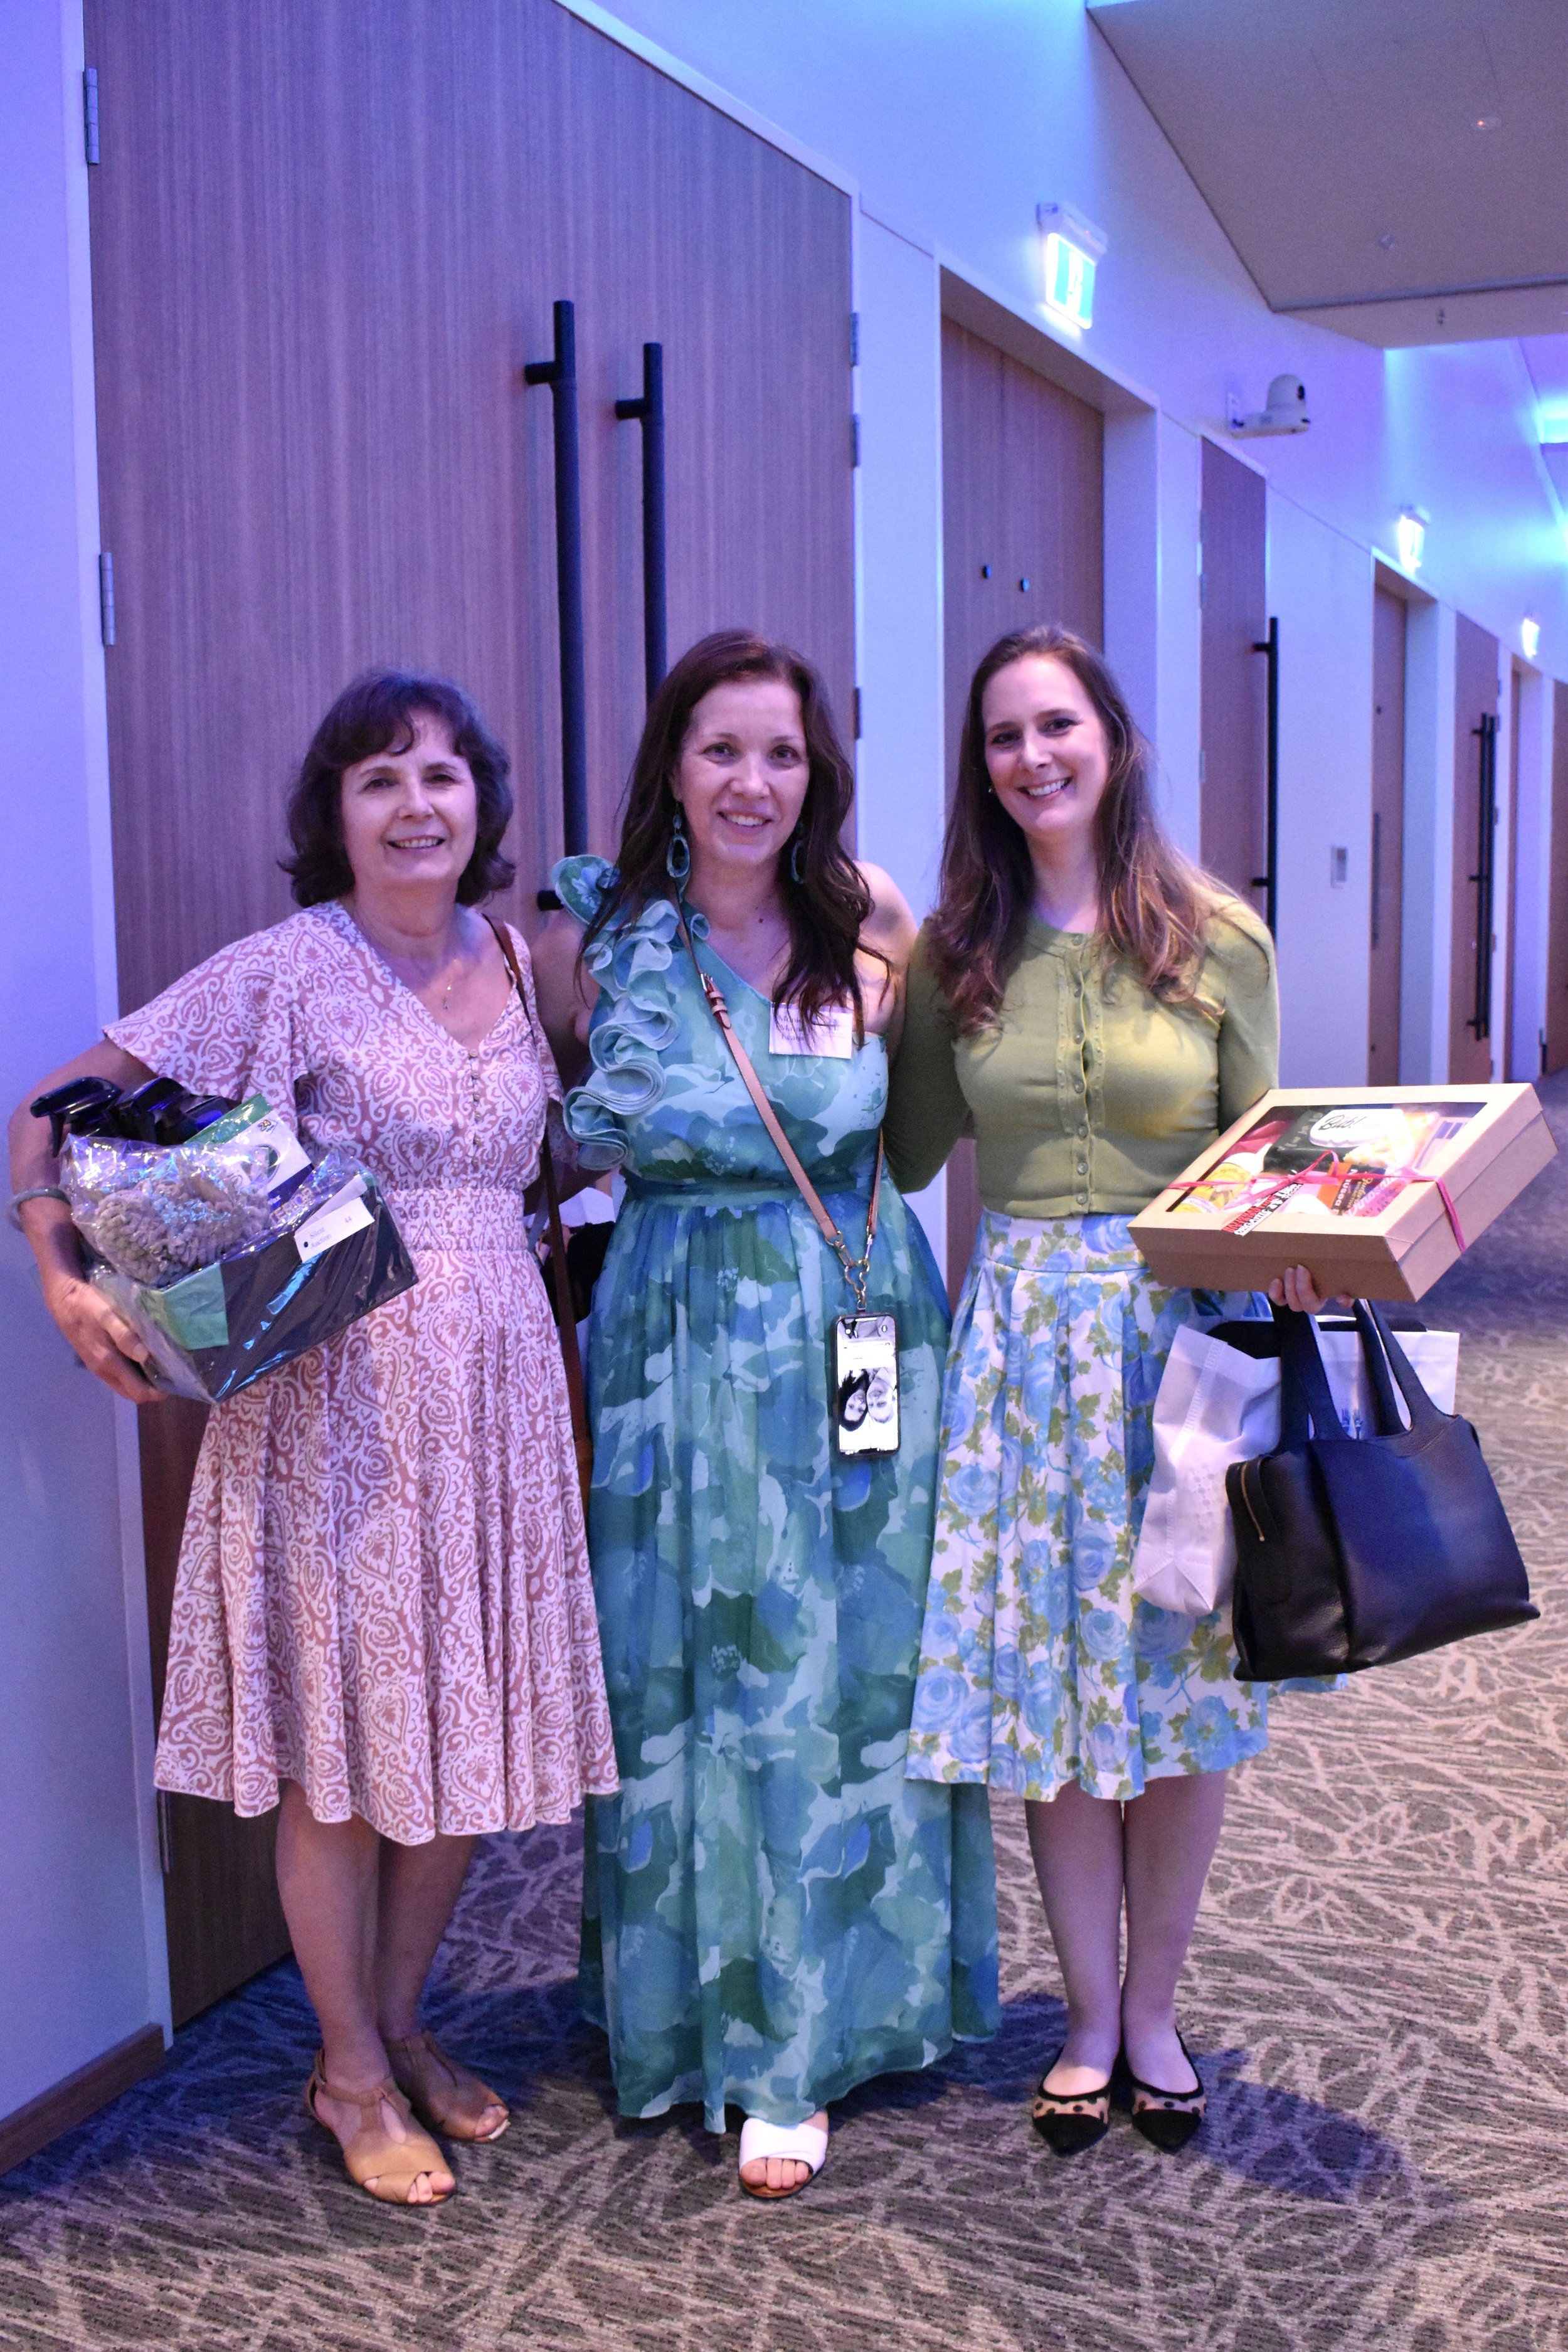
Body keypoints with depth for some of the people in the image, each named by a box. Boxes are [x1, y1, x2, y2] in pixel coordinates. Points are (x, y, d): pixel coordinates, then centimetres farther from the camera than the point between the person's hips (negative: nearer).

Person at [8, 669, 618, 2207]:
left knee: (468, 1718, 13)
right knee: (340, 1729, 5)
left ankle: (399, 2019, 34)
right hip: (336, 1396, -5)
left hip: (495, 1387, 5)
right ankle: (351, 2070, 25)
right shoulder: (286, 973, -9)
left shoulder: (519, 964, 8)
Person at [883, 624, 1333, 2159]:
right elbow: (908, 1157, 10)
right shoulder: (952, 955, 4)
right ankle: (1092, 2017, 23)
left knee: (1183, 1680, 6)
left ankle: (1153, 2010, 25)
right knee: (1051, 1684, 6)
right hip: (1026, 1330, 1)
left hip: (1187, 1328, -1)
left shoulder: (1218, 938, -1)